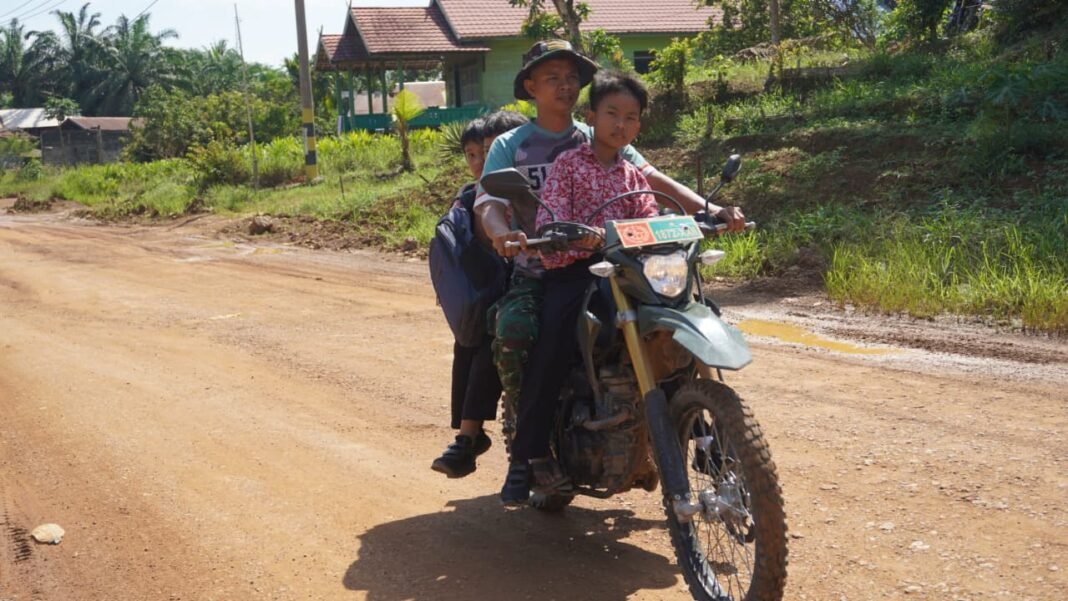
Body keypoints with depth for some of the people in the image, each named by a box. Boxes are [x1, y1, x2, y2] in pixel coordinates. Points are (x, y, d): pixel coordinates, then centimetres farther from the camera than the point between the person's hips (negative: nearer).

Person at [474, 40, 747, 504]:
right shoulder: (509, 146, 6)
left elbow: (651, 178, 1)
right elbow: (488, 203, -10)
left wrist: (707, 209, -16)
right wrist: (503, 235, -35)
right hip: (536, 276, -2)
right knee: (511, 331, -34)